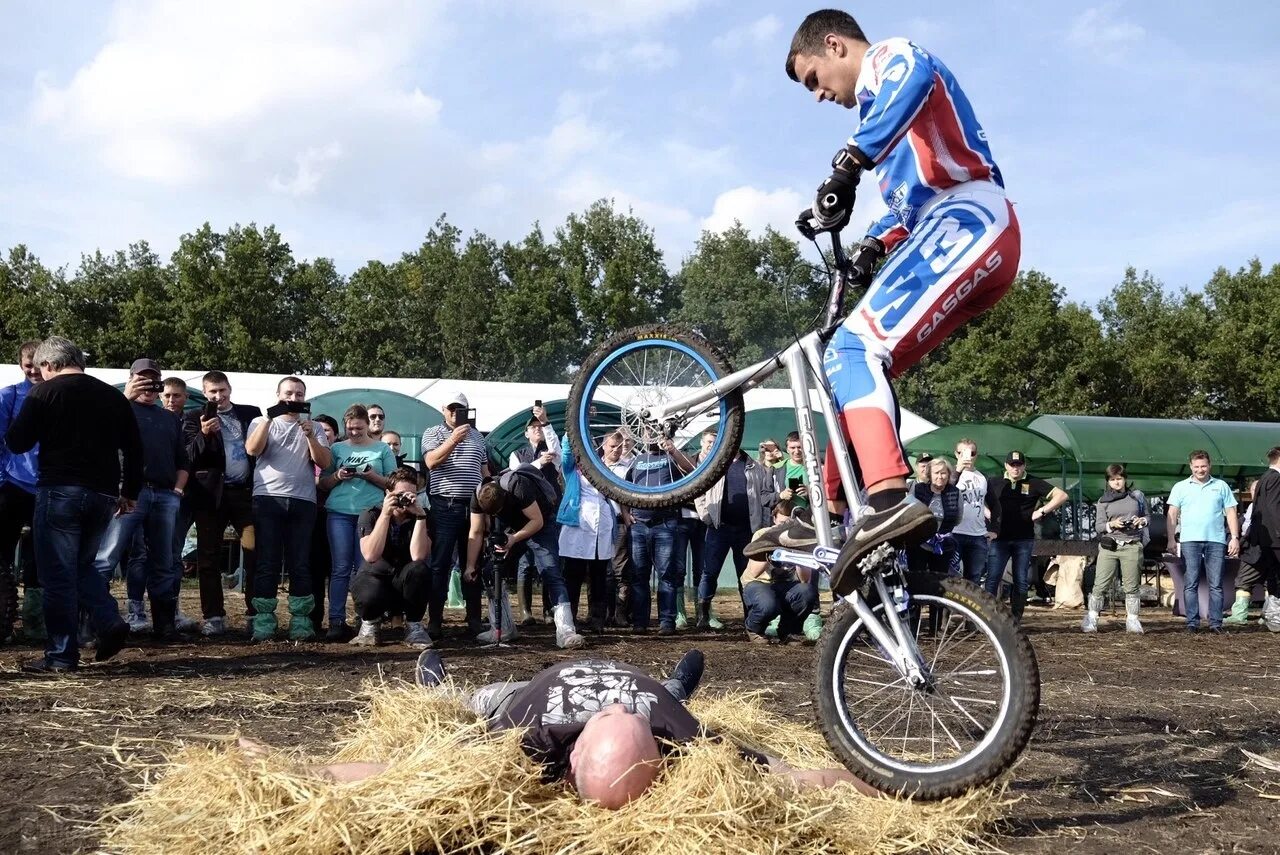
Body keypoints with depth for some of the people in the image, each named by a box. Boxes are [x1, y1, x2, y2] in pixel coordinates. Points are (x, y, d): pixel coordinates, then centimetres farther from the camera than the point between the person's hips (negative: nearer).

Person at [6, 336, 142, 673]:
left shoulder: (44, 392, -3)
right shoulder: (113, 396, 11)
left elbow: (16, 443, -3)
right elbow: (134, 449, 12)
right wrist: (130, 492, 20)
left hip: (60, 491, -5)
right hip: (103, 494, 5)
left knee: (58, 574, 1)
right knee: (82, 565, 20)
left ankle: (62, 655, 2)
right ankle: (110, 622, 0)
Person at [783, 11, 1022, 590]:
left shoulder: (887, 57, 5)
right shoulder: (880, 96, 35)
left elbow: (914, 77, -22)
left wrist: (848, 164, -32)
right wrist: (873, 246, 12)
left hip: (966, 222, -10)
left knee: (856, 347, -24)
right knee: (860, 361, 11)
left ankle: (890, 501, -40)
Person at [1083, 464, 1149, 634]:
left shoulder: (1137, 496, 13)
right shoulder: (1103, 501, 11)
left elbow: (1147, 516, 18)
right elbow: (1098, 526, 5)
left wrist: (1142, 520, -4)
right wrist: (1112, 524, -14)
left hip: (1132, 546, 0)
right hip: (1108, 546, 0)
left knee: (1131, 587, 1)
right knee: (1100, 585, -5)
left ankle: (1132, 620, 9)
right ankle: (1090, 620, 0)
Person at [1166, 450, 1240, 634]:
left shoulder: (1221, 486, 11)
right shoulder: (1181, 487, 9)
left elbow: (1230, 513, 11)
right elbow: (1172, 514, 7)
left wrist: (1235, 538, 3)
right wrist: (1171, 540, 0)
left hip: (1216, 541, 1)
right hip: (1190, 541, 0)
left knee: (1216, 584, 1)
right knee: (1190, 584, -2)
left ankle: (1216, 622, 4)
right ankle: (1192, 622, 1)